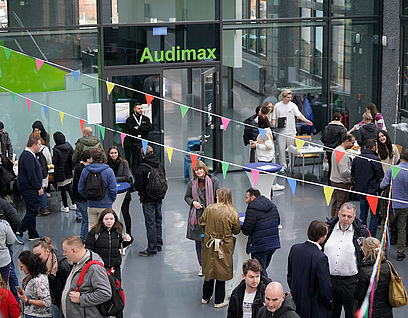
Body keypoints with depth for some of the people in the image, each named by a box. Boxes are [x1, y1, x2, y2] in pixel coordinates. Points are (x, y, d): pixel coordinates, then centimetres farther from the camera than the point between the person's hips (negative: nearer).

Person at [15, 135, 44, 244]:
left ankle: (33, 235, 21)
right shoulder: (28, 156, -20)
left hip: (30, 187, 11)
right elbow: (31, 175, -23)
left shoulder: (29, 155, 15)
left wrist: (39, 184, 18)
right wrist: (38, 187, -16)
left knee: (32, 211, 14)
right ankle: (19, 233, -8)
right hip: (29, 188, -11)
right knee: (32, 211, -10)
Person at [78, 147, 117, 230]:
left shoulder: (85, 170, -3)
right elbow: (113, 189, -11)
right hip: (105, 205, -2)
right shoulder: (108, 171, -12)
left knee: (91, 227, 13)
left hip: (91, 204, 2)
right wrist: (112, 199, 7)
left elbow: (80, 189, 2)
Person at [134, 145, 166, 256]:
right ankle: (158, 245, 26)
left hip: (148, 200, -7)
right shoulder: (160, 165, 2)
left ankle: (152, 249, 0)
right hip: (159, 198, 7)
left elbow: (138, 186, -16)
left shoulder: (142, 168, -19)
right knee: (158, 221, 17)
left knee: (150, 223, -3)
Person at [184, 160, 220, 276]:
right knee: (198, 242, 7)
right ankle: (202, 266, 18)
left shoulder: (213, 181, -3)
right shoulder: (192, 183, 6)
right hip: (197, 216, 3)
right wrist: (193, 202, -5)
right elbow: (187, 197, 16)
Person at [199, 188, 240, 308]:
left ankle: (206, 297, 31)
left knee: (209, 270, 19)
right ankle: (219, 301, 18)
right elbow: (236, 231, -4)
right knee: (221, 273, 10)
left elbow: (201, 222, 4)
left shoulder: (209, 209, -10)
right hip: (224, 248, -2)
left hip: (209, 245, 2)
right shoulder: (233, 213, -15)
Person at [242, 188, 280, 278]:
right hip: (274, 243, 8)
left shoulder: (252, 210, -16)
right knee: (263, 269, 21)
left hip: (259, 246, -8)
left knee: (260, 272, 2)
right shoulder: (272, 205, 9)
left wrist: (241, 227, 5)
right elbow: (278, 222, 18)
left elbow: (246, 230, -16)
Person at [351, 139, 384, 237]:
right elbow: (380, 176, -13)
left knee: (362, 214, 17)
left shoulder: (356, 158, 3)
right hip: (372, 191, -6)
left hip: (360, 190, 6)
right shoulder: (375, 159, -16)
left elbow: (352, 175, 10)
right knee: (374, 215, 3)